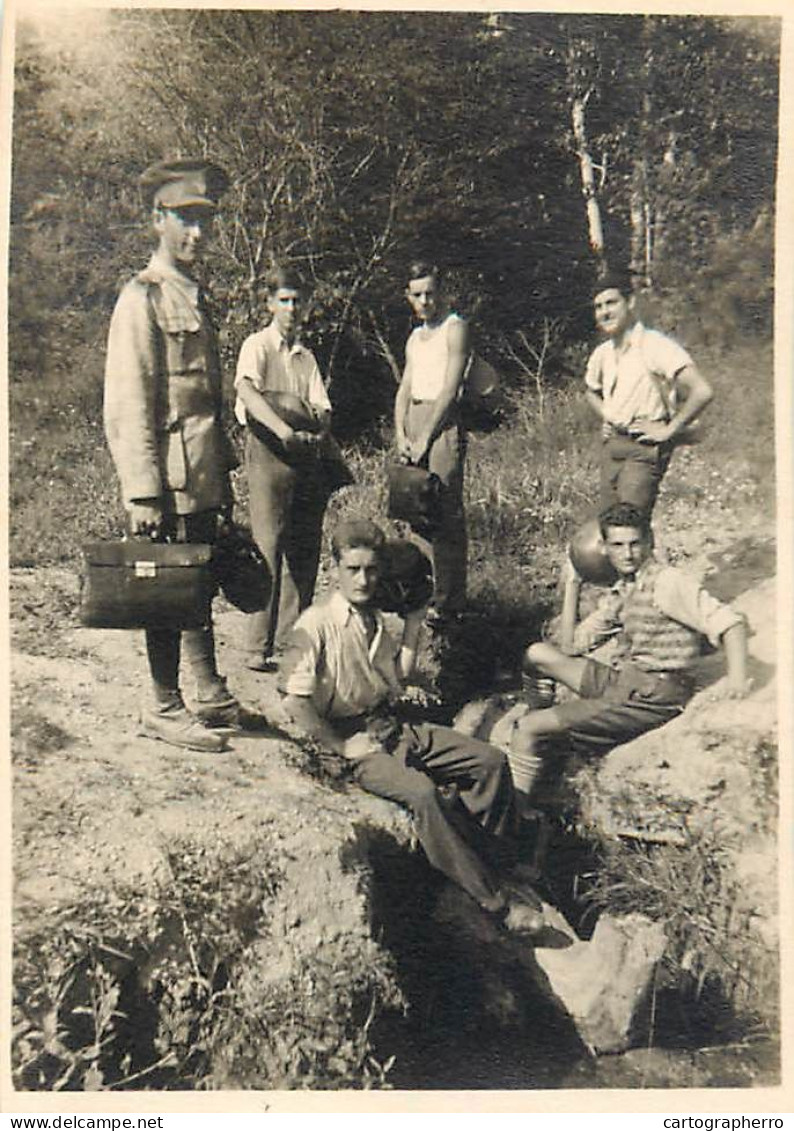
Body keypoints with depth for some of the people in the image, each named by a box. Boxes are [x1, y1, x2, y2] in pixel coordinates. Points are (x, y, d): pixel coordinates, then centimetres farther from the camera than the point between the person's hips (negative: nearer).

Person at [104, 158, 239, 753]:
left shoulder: (196, 296, 17)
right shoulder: (142, 297, -10)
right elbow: (126, 406, -16)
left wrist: (223, 474, 18)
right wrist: (142, 492, -20)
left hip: (204, 474, 8)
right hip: (171, 476, -8)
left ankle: (210, 694, 27)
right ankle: (164, 708, 14)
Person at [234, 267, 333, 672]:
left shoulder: (306, 356, 21)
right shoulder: (257, 345, 2)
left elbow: (323, 409, 11)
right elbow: (246, 390, -18)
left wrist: (315, 432, -12)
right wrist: (284, 430, -32)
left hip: (306, 456, 6)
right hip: (269, 454, -6)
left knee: (305, 550, 5)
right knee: (269, 547, -10)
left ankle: (291, 640, 14)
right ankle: (258, 648, -7)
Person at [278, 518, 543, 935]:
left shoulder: (374, 619, 15)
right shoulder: (317, 624, -10)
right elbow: (294, 702, -17)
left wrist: (413, 620, 13)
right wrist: (343, 746, -13)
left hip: (394, 728, 8)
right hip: (355, 740, -8)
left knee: (491, 761, -5)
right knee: (421, 791, -33)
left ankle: (478, 858, 6)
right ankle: (492, 901, -21)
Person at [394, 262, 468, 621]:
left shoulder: (455, 328, -1)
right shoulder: (415, 337, 23)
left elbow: (449, 389, -10)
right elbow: (404, 389, 18)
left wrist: (425, 438, -14)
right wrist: (401, 434, 1)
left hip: (443, 420, -7)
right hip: (414, 418, 7)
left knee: (445, 512, -9)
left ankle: (448, 599, -6)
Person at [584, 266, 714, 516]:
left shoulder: (655, 346, -13)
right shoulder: (601, 354, 9)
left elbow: (702, 392, -21)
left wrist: (669, 430, -16)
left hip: (645, 447, -7)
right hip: (611, 446, 7)